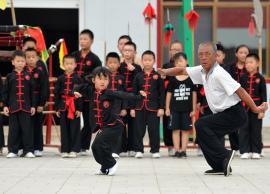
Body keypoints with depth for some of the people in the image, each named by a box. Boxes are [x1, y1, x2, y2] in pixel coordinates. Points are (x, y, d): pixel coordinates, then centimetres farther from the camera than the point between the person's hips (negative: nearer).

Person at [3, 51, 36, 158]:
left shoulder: (28, 76, 6)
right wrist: (5, 105, -2)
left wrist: (33, 106, 4)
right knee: (13, 129, 3)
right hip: (13, 107, 0)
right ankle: (12, 150, 9)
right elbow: (5, 92, 5)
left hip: (26, 107, 0)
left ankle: (28, 150, 4)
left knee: (27, 129, 0)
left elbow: (32, 92, 7)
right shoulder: (10, 76, 4)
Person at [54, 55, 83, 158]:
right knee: (64, 129, 5)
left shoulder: (77, 79, -2)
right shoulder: (60, 79, 4)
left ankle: (74, 150, 5)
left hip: (74, 106, -2)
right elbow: (56, 93, 7)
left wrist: (79, 108, -8)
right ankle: (64, 150, 10)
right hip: (63, 106, 2)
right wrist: (57, 108, 2)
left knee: (74, 128, 0)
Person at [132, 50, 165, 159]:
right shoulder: (138, 76, 6)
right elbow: (134, 92, 8)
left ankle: (155, 150, 10)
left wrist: (161, 108, -4)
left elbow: (162, 93, 1)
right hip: (139, 107, 2)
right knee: (138, 130, 3)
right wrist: (132, 108, 3)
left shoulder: (158, 76, 2)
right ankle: (139, 150, 11)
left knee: (154, 130, 0)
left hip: (153, 108, -2)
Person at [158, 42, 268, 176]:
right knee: (203, 135, 14)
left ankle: (225, 155, -13)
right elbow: (182, 71, 14)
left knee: (201, 125, -17)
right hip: (223, 114, 9)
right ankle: (220, 167, 19)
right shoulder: (202, 70, 5)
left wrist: (255, 108, -24)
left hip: (234, 114, -9)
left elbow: (239, 90, -22)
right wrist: (166, 72, 0)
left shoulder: (218, 73, -20)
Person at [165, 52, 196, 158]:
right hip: (175, 108, 0)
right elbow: (169, 93, 5)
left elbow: (194, 94, 3)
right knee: (175, 129, 2)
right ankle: (177, 150, 6)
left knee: (186, 129, 3)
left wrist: (194, 109, 2)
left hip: (187, 108, 0)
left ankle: (183, 150, 8)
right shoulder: (172, 79, 0)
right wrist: (167, 108, 4)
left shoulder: (191, 78, -2)